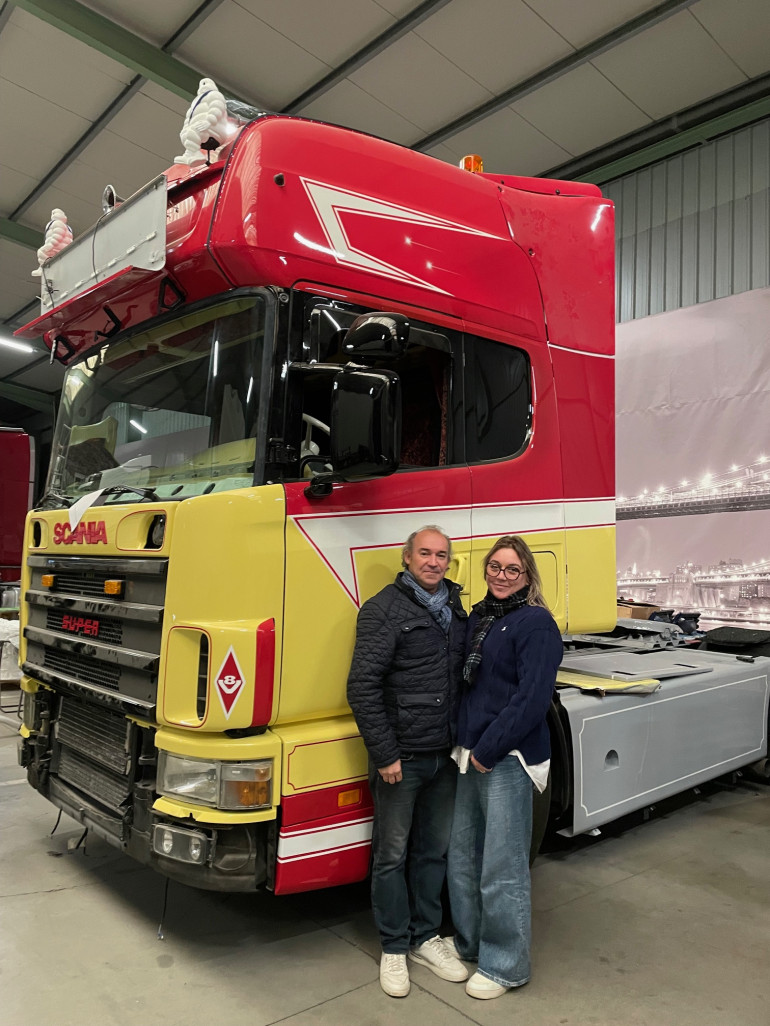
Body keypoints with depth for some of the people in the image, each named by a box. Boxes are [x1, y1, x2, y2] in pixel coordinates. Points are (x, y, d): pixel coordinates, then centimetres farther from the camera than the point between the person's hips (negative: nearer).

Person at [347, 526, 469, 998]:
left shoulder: (456, 611, 8)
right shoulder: (384, 609, -11)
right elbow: (363, 687, -15)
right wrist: (384, 754, -15)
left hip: (445, 757, 6)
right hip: (401, 757, -5)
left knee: (435, 851, 17)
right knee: (392, 855, 9)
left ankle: (426, 937, 34)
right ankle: (394, 949, 26)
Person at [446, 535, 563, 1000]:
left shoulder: (537, 624, -11)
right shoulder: (478, 618, 11)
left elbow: (531, 699, -18)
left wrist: (488, 750, -15)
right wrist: (463, 744, 7)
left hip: (509, 760, -7)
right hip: (472, 756, 8)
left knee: (502, 870, 3)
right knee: (463, 857, 18)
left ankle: (506, 966, 22)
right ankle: (469, 941, 39)